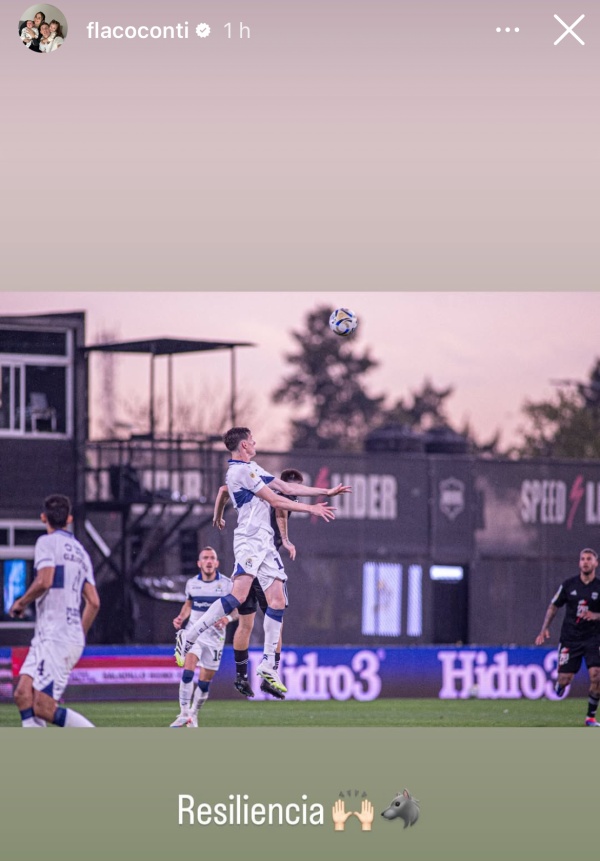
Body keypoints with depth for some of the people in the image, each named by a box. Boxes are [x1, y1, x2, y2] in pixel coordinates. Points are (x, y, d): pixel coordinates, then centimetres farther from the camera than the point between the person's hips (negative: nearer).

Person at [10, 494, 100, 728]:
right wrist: (79, 636, 28)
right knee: (23, 694, 2)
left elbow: (44, 581, -19)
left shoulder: (47, 542, -3)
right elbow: (93, 602, 17)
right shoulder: (80, 551, 20)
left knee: (43, 707, -11)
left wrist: (21, 602, -2)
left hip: (54, 636, -8)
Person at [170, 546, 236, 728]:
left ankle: (194, 715, 21)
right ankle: (184, 713, -17)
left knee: (205, 681, 3)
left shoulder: (226, 584, -6)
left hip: (215, 636, -1)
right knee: (188, 671, -20)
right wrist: (181, 618, 0)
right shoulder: (192, 583, 2)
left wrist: (228, 618, -23)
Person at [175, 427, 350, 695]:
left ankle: (268, 664, 4)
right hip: (249, 540, -10)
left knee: (277, 601, 2)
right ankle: (188, 637, -18)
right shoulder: (240, 471, -9)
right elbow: (275, 500, -8)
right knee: (239, 594, -24)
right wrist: (311, 509, -1)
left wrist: (326, 492, 22)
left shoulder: (253, 469, 22)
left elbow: (287, 487, 25)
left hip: (266, 541, 10)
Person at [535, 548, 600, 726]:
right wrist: (545, 628, 1)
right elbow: (553, 606, 10)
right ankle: (560, 685, 33)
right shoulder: (569, 584, 2)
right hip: (570, 638, 1)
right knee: (564, 680, -6)